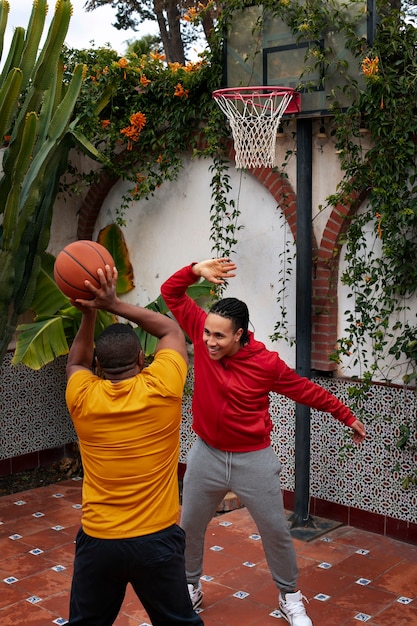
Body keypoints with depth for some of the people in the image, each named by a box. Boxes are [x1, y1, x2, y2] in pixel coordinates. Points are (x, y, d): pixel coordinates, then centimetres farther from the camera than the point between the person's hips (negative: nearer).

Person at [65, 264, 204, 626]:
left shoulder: (83, 397, -9)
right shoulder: (161, 388, -14)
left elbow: (77, 362, 16)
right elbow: (172, 330, 4)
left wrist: (89, 314, 3)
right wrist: (114, 304, -2)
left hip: (97, 540, 2)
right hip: (157, 539, -1)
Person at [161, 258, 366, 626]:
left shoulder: (266, 363, -19)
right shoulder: (203, 336, -12)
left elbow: (307, 391, -4)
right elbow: (171, 294, -10)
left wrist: (348, 417, 4)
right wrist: (195, 271, -29)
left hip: (253, 459, -3)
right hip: (206, 454, 3)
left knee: (276, 531, 11)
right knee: (189, 526, 16)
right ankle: (191, 588, 40)